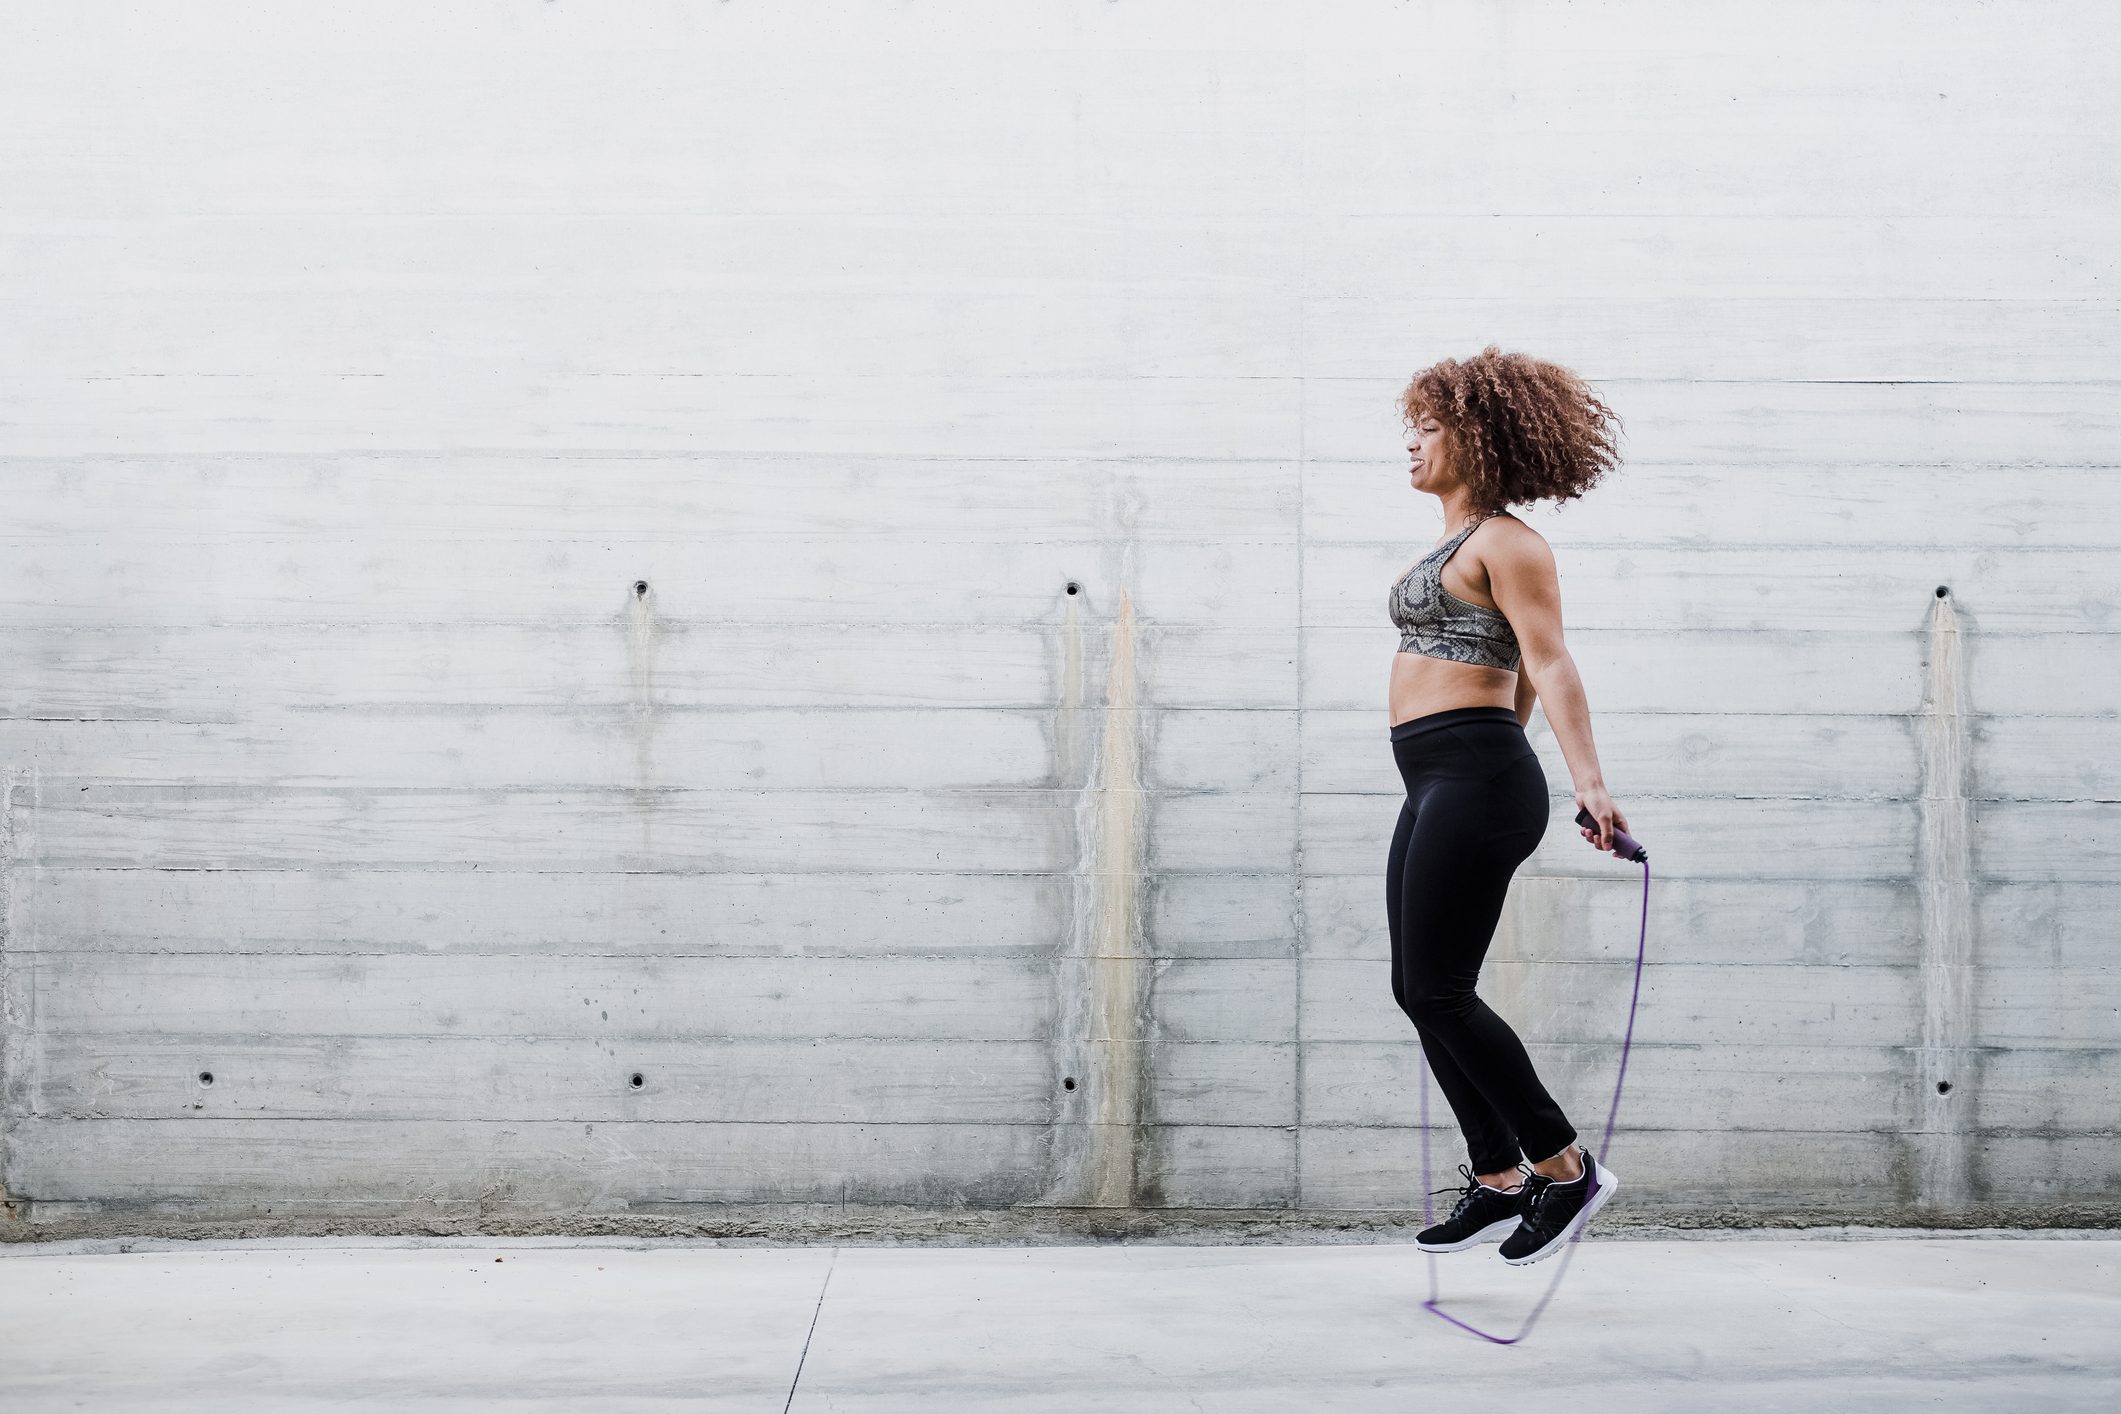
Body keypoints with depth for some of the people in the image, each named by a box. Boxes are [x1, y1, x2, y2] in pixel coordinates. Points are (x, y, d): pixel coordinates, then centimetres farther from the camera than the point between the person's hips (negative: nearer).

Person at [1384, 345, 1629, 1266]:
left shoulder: (1504, 541, -7)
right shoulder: (1457, 544, 21)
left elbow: (1550, 663, -20)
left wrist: (1587, 776, -31)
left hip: (1475, 778, -10)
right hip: (1436, 786, 10)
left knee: (1436, 989, -10)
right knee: (1420, 991, 8)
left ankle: (1567, 1169, -1)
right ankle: (1499, 1182, 16)